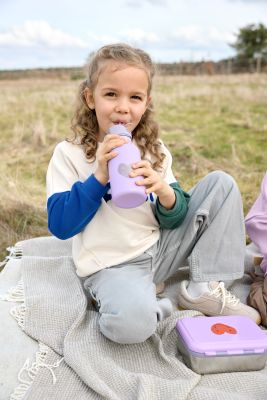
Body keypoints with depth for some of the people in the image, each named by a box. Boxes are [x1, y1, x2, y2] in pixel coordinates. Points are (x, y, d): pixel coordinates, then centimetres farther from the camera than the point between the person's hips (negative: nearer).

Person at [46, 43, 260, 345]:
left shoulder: (154, 151, 5)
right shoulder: (69, 154, -6)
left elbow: (174, 220, 4)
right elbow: (60, 226, -12)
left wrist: (164, 191, -20)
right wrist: (99, 177, -22)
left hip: (159, 250, 5)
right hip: (111, 265, -5)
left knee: (220, 183, -1)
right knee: (131, 322, -39)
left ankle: (205, 289, -4)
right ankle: (155, 307, -2)